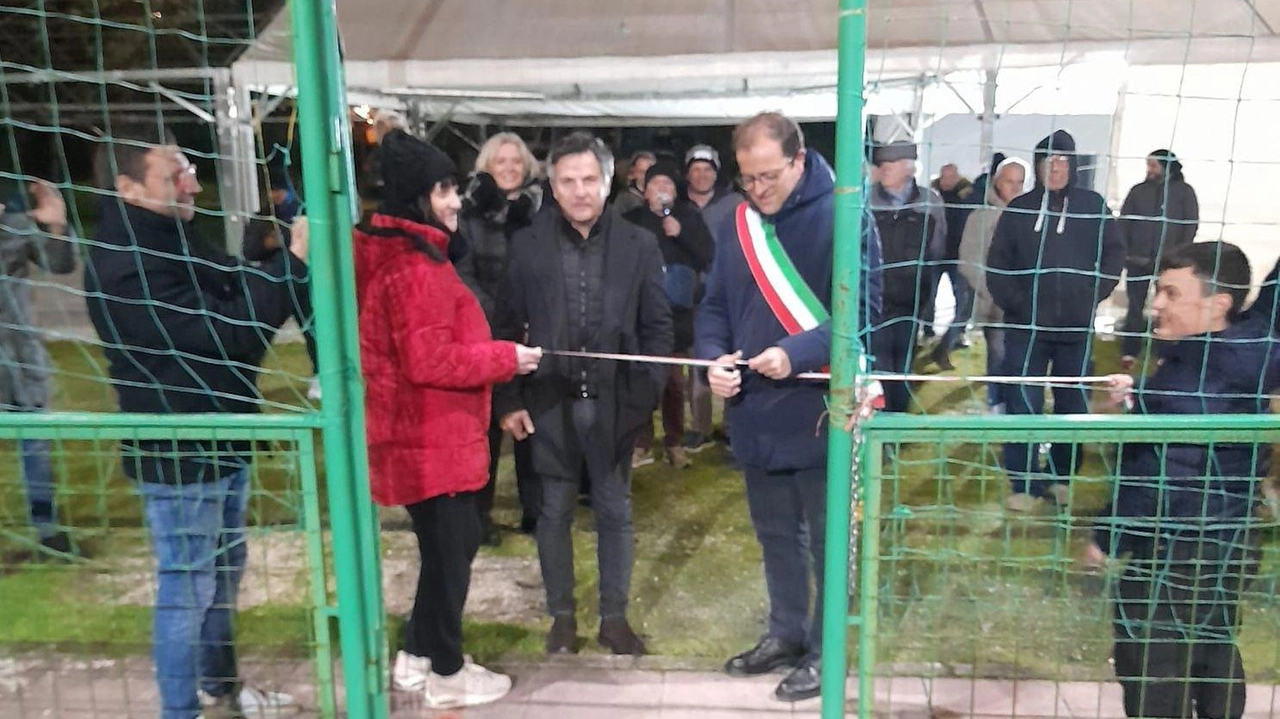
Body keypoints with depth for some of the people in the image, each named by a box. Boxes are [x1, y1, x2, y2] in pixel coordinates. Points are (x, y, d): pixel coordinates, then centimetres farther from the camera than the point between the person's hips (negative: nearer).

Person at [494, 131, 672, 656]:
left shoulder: (639, 245, -1)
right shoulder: (526, 245, -1)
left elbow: (657, 326, 0)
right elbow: (509, 327, 1)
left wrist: (647, 395, -7)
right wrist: (509, 400, -3)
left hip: (614, 401, 0)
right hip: (550, 401, 0)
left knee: (615, 513, 12)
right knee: (555, 513, 12)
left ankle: (614, 616, 28)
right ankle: (561, 615, 29)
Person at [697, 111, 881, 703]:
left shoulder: (842, 217, -11)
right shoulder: (735, 225, 7)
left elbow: (862, 309, -15)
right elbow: (714, 306, 9)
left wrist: (797, 354, -27)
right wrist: (713, 357, -11)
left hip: (820, 412, -5)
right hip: (756, 413, 6)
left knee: (827, 541, 10)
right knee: (776, 537, 20)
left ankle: (826, 649, 27)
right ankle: (785, 633, 37)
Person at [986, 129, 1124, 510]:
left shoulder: (1094, 206, 3)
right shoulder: (1018, 209, 2)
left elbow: (1114, 254, 7)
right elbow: (997, 265, 1)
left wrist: (1095, 294, -3)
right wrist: (1014, 303, -9)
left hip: (1077, 326, 1)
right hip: (1026, 326, -1)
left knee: (1072, 405, 10)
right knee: (1023, 405, -2)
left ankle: (1061, 477, 25)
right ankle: (1025, 483, 5)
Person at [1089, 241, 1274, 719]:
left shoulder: (1196, 376, -26)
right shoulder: (1241, 360, 2)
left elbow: (1160, 480, -26)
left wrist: (1106, 539, -16)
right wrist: (1139, 399, -2)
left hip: (1177, 553, -9)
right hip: (1227, 542, 9)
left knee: (1150, 668, 4)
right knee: (1213, 655, 24)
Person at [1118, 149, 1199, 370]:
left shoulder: (1184, 191, 4)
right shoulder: (1139, 190, 8)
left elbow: (1191, 225, 1)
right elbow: (1124, 221, 7)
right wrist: (1124, 251, -3)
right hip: (1138, 260, 1)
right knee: (1135, 306, 3)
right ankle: (1130, 352, 8)